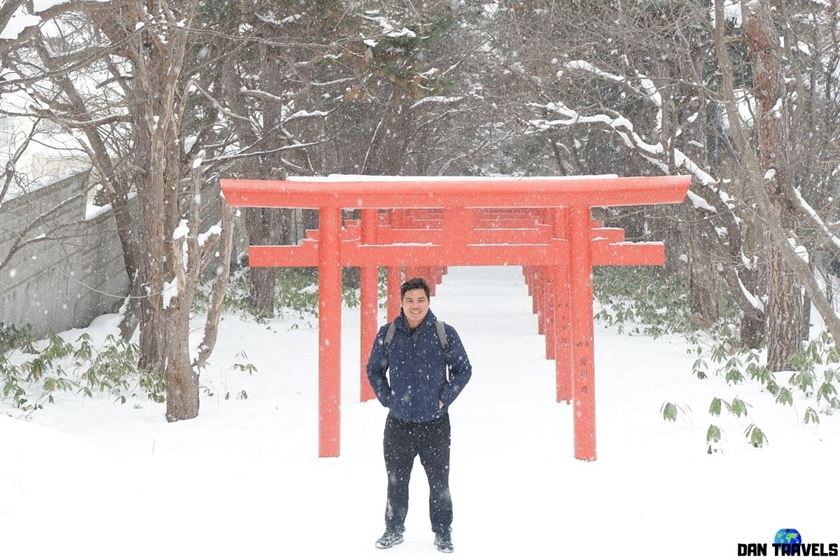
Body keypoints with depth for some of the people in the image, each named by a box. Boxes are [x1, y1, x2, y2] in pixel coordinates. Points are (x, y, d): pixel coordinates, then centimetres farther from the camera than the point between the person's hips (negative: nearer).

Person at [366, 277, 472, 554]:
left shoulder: (445, 333, -4)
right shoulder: (387, 334, 0)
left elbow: (463, 369, 5)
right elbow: (374, 369, 14)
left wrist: (444, 399, -3)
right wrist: (387, 398, 4)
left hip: (434, 423, -1)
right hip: (398, 423, 2)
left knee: (439, 482, 6)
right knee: (396, 482, 12)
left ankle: (442, 533, 22)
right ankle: (394, 529, 29)